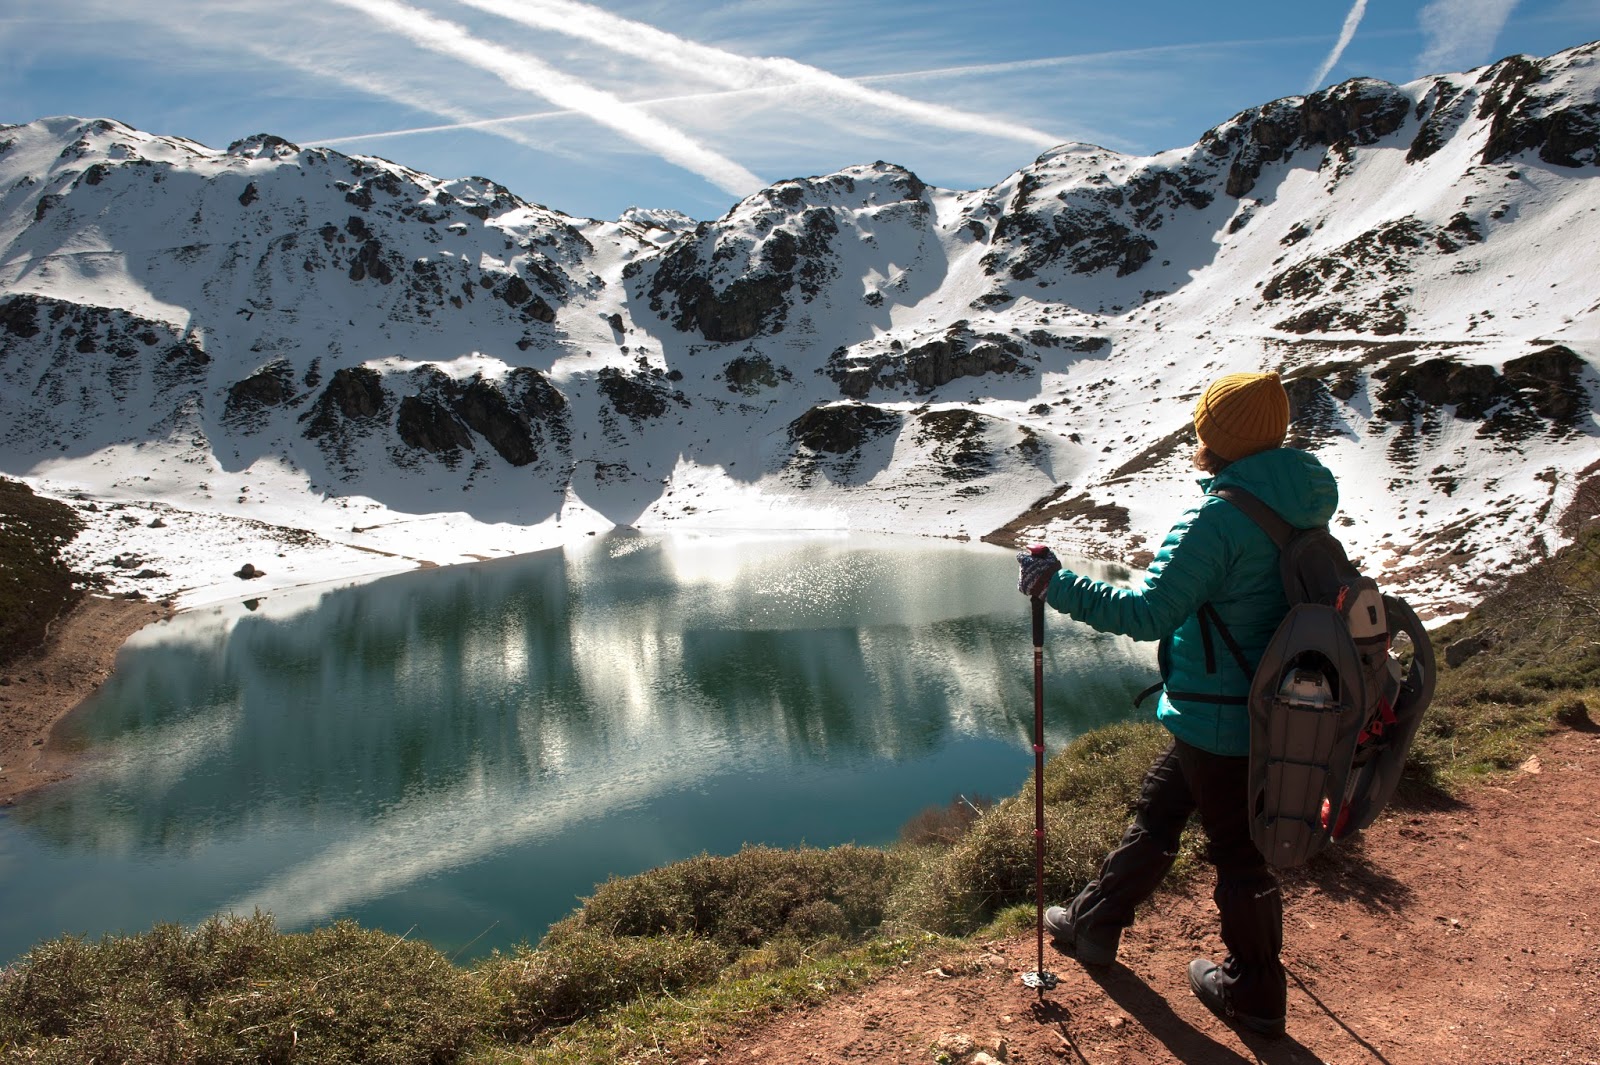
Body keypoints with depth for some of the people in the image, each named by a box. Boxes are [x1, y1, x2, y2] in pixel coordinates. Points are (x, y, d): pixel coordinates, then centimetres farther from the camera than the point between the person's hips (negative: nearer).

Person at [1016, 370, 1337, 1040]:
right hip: (1274, 705, 9)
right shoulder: (1301, 505, 0)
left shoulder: (1217, 521, -27)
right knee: (1157, 811, 21)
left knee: (1237, 851, 10)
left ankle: (1254, 995, 31)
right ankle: (1093, 925, 38)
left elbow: (1147, 612, -28)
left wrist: (1056, 585, -19)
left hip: (1218, 722, -9)